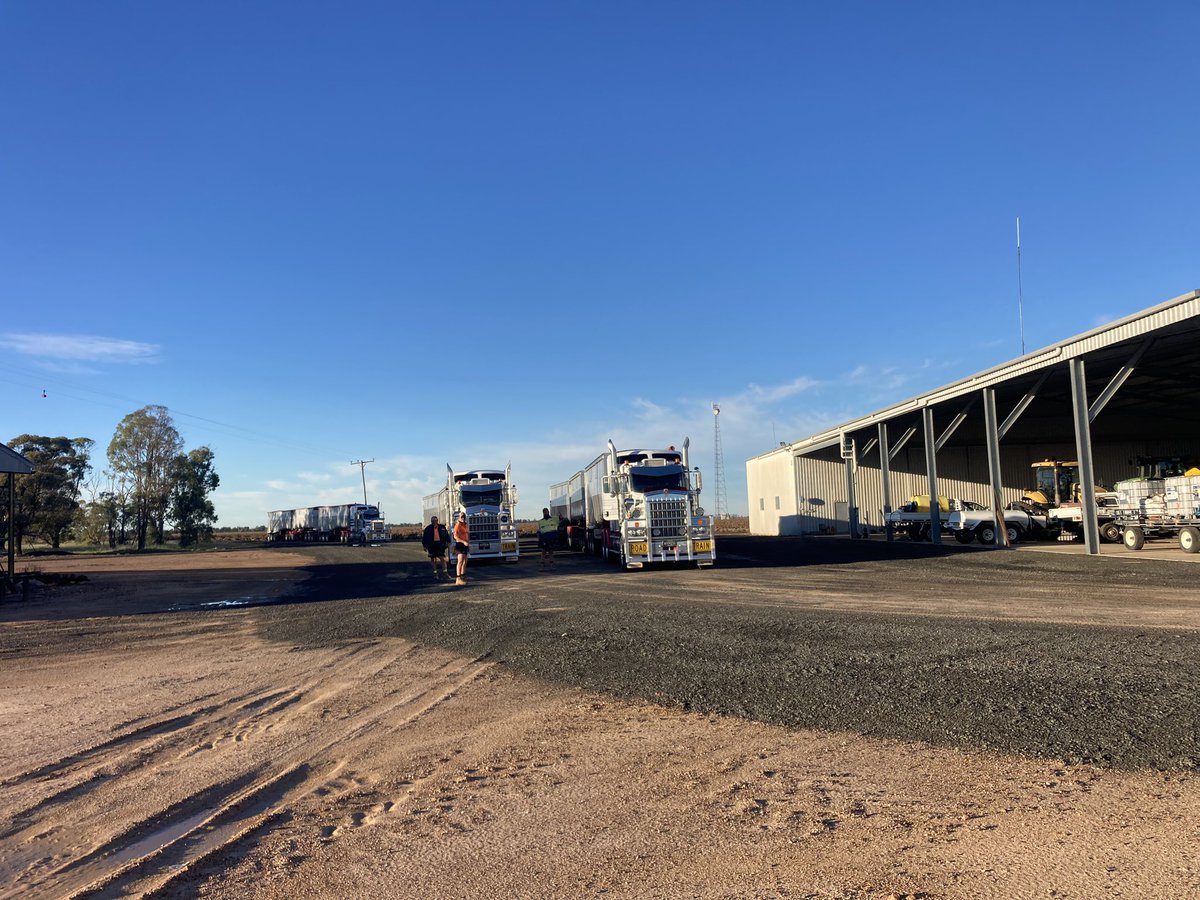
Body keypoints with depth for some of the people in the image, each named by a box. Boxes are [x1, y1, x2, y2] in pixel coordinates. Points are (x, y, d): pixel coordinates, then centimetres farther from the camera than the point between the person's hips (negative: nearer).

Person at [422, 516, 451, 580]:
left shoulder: (442, 527, 5)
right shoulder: (428, 529, 0)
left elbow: (446, 535, 14)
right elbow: (424, 538, 3)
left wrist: (448, 542, 9)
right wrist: (425, 546, 1)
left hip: (440, 545, 1)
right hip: (432, 546, -1)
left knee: (443, 559, -1)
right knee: (433, 560, 6)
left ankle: (445, 573, 5)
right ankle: (435, 573, 16)